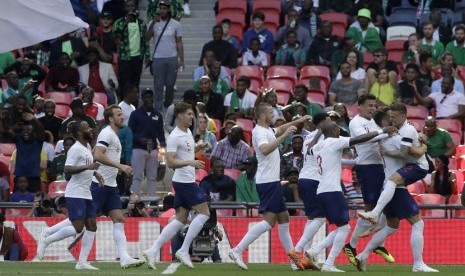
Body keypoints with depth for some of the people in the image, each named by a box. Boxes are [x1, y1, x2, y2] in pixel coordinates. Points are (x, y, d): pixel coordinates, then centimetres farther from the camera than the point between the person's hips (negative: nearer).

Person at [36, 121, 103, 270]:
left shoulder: (87, 146, 14)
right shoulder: (76, 149, -15)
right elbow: (67, 169, -24)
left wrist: (95, 173, 16)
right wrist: (87, 167, -30)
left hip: (86, 194, 10)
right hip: (75, 194, -10)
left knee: (91, 226, 5)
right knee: (77, 228, -15)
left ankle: (82, 262, 7)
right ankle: (46, 240, 3)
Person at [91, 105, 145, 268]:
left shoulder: (114, 135, 18)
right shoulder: (107, 133, -12)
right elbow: (97, 155, -25)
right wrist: (120, 166, -26)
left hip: (110, 186, 9)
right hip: (99, 184, -9)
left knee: (119, 219, -1)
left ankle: (124, 258, -8)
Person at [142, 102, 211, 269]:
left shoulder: (188, 132, 14)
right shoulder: (174, 137, -15)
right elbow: (170, 162, -23)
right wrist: (190, 162, -33)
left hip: (187, 181, 10)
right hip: (184, 180, -10)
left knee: (180, 219, 8)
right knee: (204, 213, -8)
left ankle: (153, 251, 5)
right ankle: (184, 251, -7)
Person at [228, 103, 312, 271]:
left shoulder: (267, 130, 15)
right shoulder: (260, 132, -15)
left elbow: (279, 129, 39)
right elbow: (265, 149, -36)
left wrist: (298, 121, 36)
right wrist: (285, 135, -34)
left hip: (272, 181, 10)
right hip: (268, 182, -10)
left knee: (283, 218, 15)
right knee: (269, 221, -14)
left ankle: (292, 255, 21)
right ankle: (238, 251, -18)